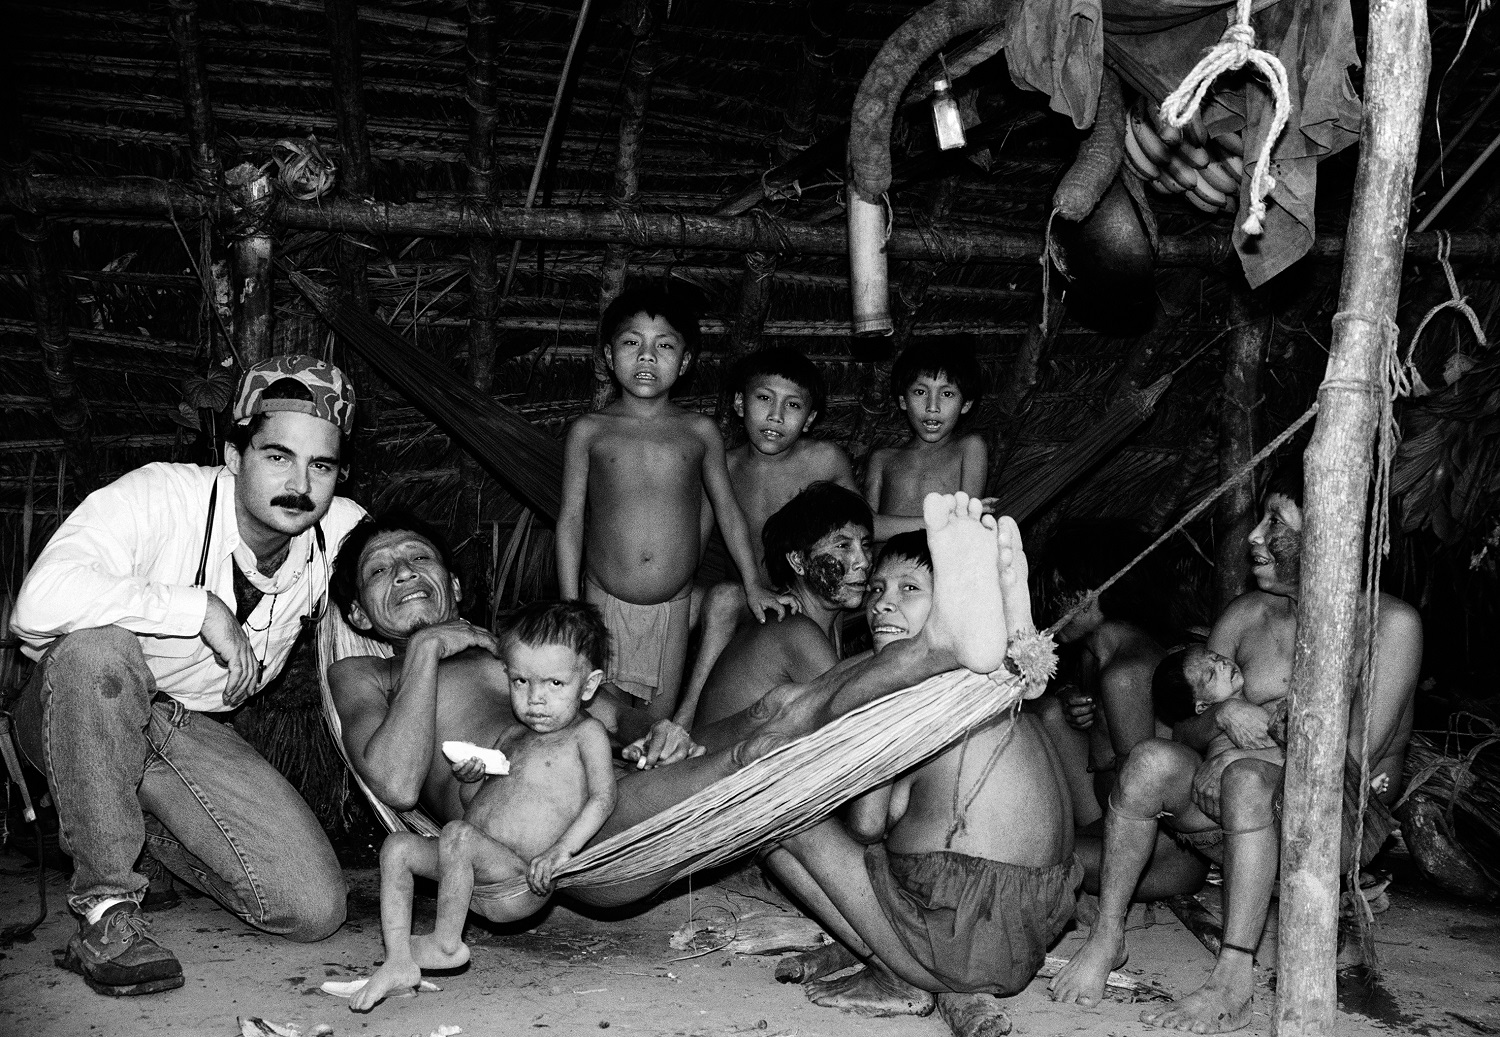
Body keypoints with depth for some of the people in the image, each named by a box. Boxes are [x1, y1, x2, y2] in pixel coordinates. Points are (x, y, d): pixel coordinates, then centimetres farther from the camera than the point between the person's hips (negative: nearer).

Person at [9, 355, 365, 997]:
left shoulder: (346, 530, -10)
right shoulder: (159, 498, -26)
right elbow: (40, 605, -42)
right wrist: (202, 609, -36)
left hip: (188, 730, 4)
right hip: (78, 711, -4)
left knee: (314, 909, -12)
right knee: (97, 648, -40)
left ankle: (140, 833, 16)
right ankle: (106, 908, -24)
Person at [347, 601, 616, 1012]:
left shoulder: (587, 733, -1)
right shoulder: (512, 739, 20)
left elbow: (602, 798, -14)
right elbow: (473, 804, 27)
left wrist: (562, 849, -27)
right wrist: (470, 778, 3)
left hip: (520, 882, -8)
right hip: (478, 875, 8)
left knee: (458, 835, -31)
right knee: (397, 846, -5)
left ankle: (446, 943, -15)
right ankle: (399, 961, -15)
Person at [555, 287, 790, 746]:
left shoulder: (700, 432, 4)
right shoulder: (589, 431, 0)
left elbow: (727, 509, 11)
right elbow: (571, 518, 1)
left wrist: (754, 585, 7)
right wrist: (569, 606, -4)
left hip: (673, 605, 1)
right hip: (604, 602, -1)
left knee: (653, 728, 4)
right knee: (599, 720, -9)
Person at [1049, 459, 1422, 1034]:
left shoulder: (1389, 623, -6)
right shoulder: (1245, 615, 9)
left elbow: (1356, 761, -11)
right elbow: (1182, 734, 9)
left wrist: (1265, 727, -9)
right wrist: (1221, 715, -13)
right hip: (1242, 828, 4)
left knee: (1246, 776, -36)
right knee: (1153, 759, -25)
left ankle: (1233, 980, -40)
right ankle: (1105, 938, -18)